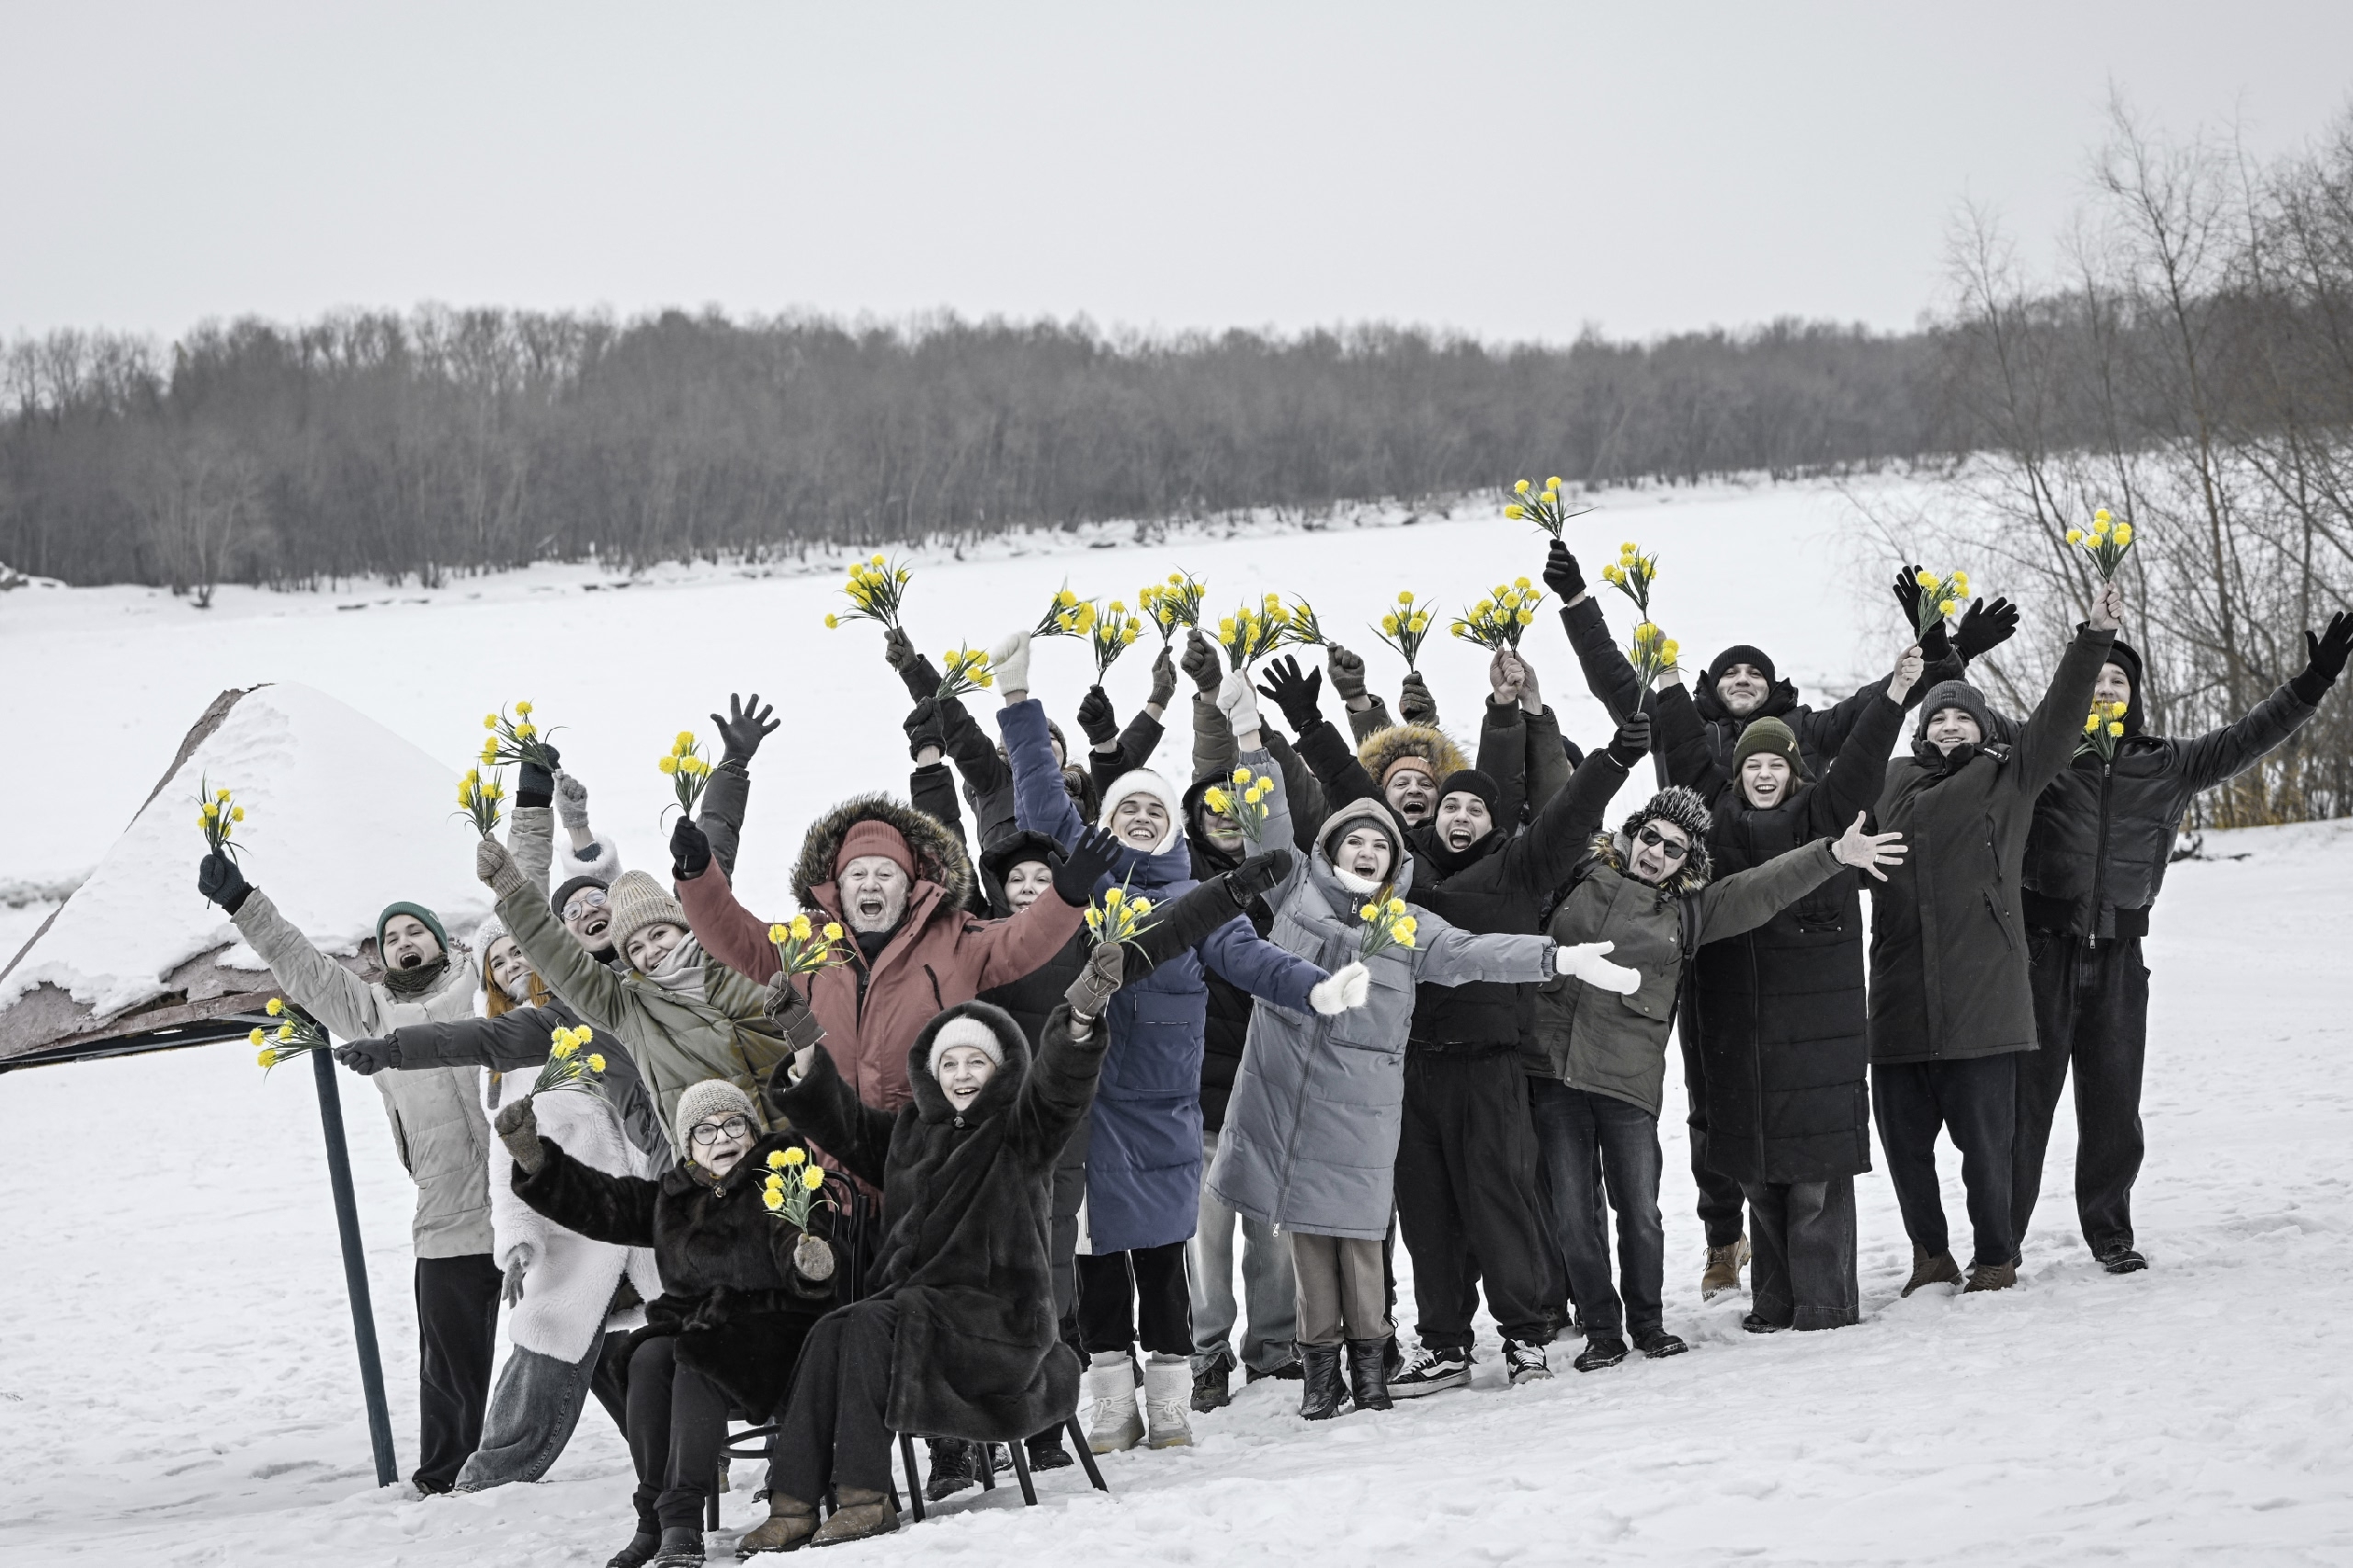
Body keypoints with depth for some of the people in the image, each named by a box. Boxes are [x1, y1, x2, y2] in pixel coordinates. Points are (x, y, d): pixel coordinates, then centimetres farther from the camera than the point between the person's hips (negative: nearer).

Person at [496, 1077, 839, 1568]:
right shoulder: (673, 1196, 15)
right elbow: (600, 1201, 12)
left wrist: (810, 1264, -43)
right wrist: (533, 1157, -1)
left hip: (771, 1334, -5)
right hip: (692, 1322, 5)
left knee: (697, 1359, -32)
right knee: (649, 1358, -25)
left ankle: (682, 1522, -36)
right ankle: (652, 1522, -22)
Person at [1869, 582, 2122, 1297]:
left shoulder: (2008, 777, 8)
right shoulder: (1893, 783, 16)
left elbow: (2060, 714, 0)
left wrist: (2096, 638, -8)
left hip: (1981, 991, -4)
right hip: (1900, 992, 4)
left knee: (1984, 1133, -3)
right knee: (1903, 1132, 7)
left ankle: (1995, 1257, 11)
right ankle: (1931, 1254, 22)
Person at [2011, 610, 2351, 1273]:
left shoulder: (2166, 765, 10)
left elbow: (2241, 743, 7)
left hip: (2118, 956, 2)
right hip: (2042, 946, -2)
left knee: (2113, 1103, 5)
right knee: (2026, 1098, -1)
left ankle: (2109, 1230, 19)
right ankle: (2001, 1239, 5)